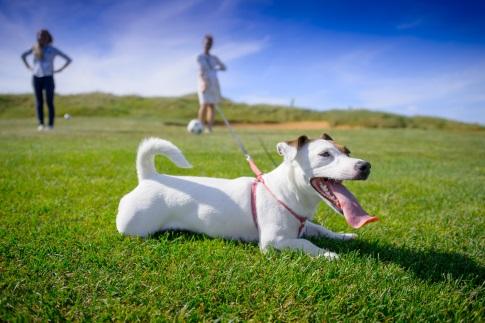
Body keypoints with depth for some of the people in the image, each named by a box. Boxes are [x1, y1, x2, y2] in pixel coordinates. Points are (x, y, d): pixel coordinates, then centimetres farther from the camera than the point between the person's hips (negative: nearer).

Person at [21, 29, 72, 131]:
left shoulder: (53, 49, 4)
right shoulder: (35, 48, 11)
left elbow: (69, 59, 5)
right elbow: (23, 56, 26)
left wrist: (59, 70, 0)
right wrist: (28, 67, 15)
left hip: (48, 77, -3)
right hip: (36, 77, 3)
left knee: (49, 102, -6)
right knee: (39, 102, 2)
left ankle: (51, 124, -2)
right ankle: (41, 124, 5)